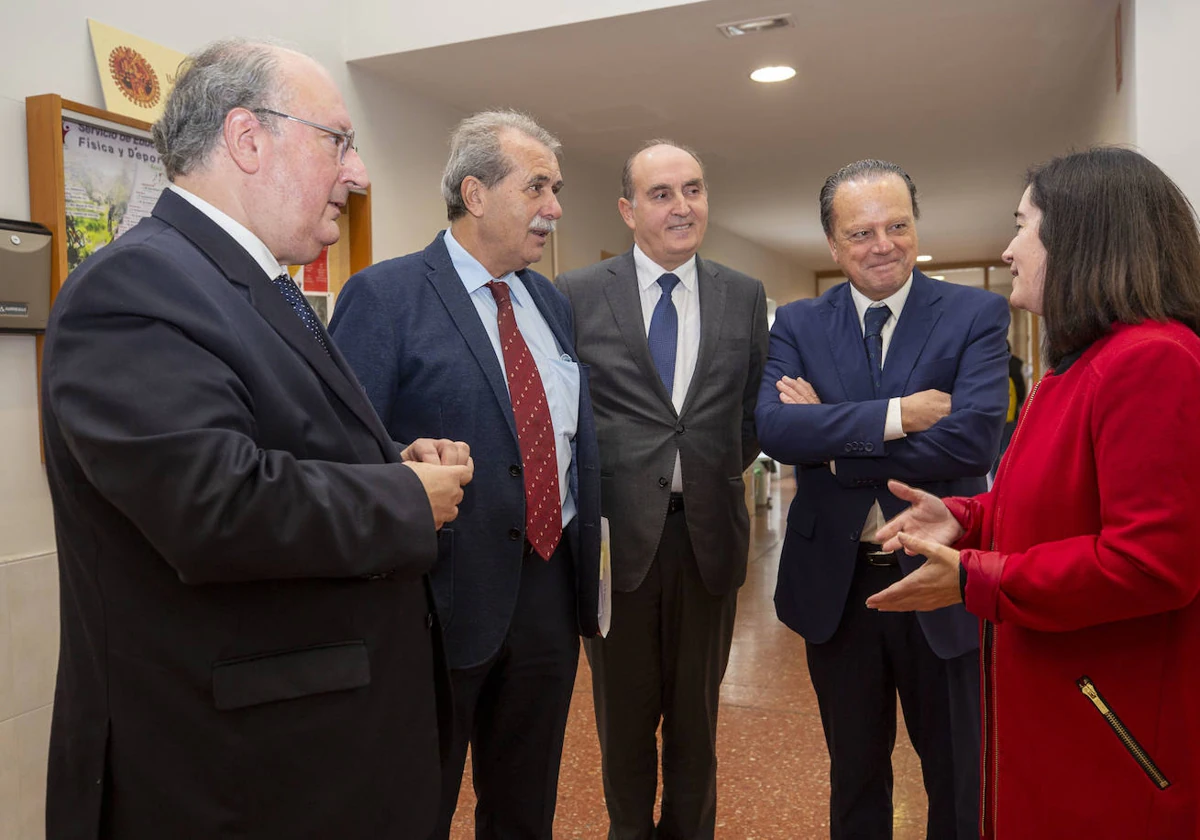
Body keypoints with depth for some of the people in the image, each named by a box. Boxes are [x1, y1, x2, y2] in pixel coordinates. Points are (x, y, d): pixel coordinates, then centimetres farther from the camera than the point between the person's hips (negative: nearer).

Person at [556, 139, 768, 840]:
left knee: (697, 711, 18)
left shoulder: (745, 297, 5)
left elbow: (756, 412, 12)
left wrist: (719, 470, 3)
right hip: (617, 530, -1)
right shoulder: (577, 296, -2)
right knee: (624, 712, 16)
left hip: (710, 531, 2)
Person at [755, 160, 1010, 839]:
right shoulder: (798, 325, 0)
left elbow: (973, 438, -21)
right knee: (854, 771, 22)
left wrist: (831, 434, -17)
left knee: (958, 781, 18)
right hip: (835, 586, 2)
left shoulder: (977, 314, -6)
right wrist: (893, 415, -25)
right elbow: (773, 427, -17)